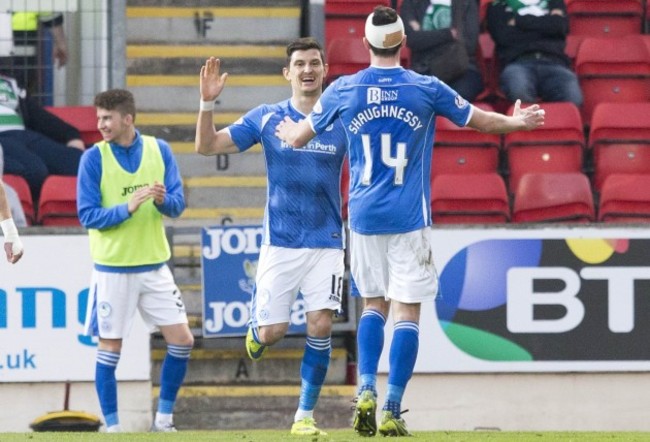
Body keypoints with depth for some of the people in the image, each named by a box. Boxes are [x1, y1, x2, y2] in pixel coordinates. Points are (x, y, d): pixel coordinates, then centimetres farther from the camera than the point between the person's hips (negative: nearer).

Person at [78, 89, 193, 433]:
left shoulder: (159, 150, 0)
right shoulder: (93, 158, -8)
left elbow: (177, 205, 2)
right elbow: (87, 215, -10)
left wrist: (162, 200, -21)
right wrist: (127, 208, -24)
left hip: (154, 265, 3)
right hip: (112, 268, -3)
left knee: (182, 340, 0)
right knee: (109, 348, 0)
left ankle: (163, 419, 13)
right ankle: (112, 426, 10)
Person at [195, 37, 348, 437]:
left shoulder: (342, 121, 0)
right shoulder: (267, 118, 0)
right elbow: (207, 146, 1)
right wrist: (208, 103, -16)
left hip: (326, 242, 0)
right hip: (280, 242, 0)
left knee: (320, 325, -11)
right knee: (272, 333, -3)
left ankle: (306, 415, 1)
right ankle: (256, 329, 36)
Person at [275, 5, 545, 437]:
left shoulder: (343, 90, 0)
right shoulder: (427, 89, -4)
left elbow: (298, 137, 13)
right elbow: (481, 120, 9)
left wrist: (289, 132, 37)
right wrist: (517, 122, 29)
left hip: (364, 218, 3)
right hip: (409, 218, -3)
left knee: (374, 305, 17)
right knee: (407, 312, -1)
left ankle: (366, 391, -1)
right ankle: (392, 412, -7)